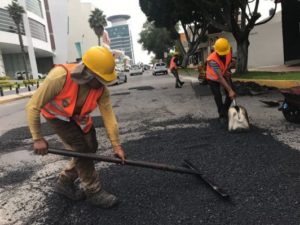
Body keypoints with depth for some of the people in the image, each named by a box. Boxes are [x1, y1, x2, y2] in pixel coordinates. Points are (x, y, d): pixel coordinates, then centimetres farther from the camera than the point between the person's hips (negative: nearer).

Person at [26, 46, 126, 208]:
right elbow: (33, 106, -31)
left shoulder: (101, 89, -26)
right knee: (81, 148, -14)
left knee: (91, 147, 5)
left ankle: (64, 183, 23)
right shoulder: (59, 77, -40)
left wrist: (116, 146, -18)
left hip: (79, 116, 5)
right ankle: (94, 192, 2)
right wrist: (37, 138, -27)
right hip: (57, 115, -5)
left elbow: (109, 117, -20)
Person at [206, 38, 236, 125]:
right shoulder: (212, 60, -40)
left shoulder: (229, 51, -22)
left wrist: (227, 70, -5)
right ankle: (222, 115, 7)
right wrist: (230, 90, -47)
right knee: (218, 97, -11)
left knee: (231, 95, 1)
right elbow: (220, 77, -43)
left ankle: (225, 110, 26)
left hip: (225, 75, 5)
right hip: (213, 78, -5)